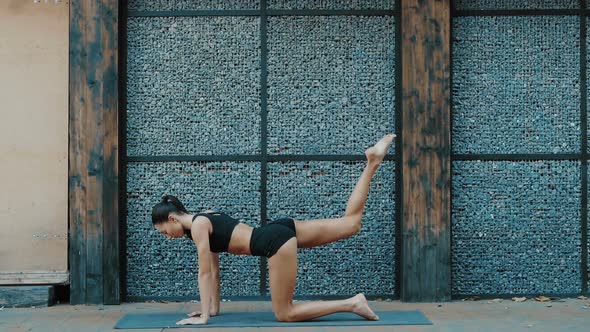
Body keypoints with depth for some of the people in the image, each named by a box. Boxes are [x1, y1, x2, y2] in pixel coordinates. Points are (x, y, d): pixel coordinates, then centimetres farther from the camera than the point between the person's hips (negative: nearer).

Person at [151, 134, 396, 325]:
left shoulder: (197, 225, -6)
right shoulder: (206, 220, 19)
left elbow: (205, 273, -7)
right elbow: (214, 270, 24)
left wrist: (203, 317, -3)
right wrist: (214, 308, 26)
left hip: (276, 241, -9)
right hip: (282, 230, 9)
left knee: (284, 314, -2)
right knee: (351, 223, 14)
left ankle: (351, 304, -7)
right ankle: (372, 162, 12)